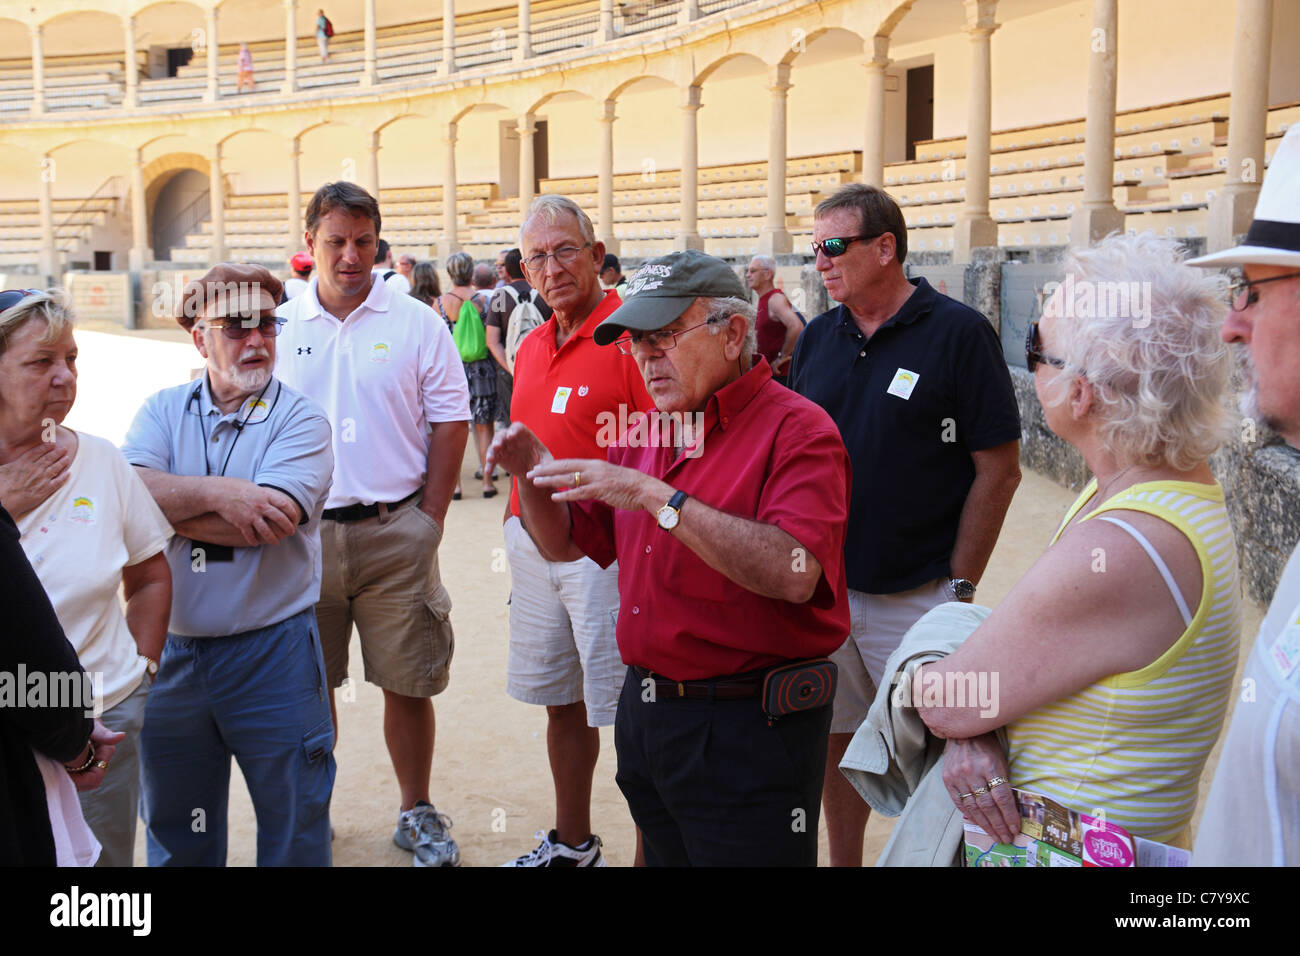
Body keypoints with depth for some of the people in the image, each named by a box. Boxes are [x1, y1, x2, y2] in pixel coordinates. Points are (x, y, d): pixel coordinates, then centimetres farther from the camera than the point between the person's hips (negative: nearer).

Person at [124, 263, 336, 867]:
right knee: (175, 832, 19)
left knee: (294, 826, 10)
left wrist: (168, 503, -14)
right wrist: (218, 492, -21)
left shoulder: (299, 420, -6)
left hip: (273, 652, -3)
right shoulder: (162, 411, 4)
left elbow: (267, 524, -21)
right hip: (171, 652, 3)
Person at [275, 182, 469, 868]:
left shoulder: (416, 323, 1)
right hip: (302, 531, 1)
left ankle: (418, 813, 21)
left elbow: (449, 423, 2)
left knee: (408, 681, 5)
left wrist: (429, 519, -4)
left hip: (394, 530, -1)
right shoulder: (276, 325, 5)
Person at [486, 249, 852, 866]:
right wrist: (532, 478, -5)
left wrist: (658, 498, -28)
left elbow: (793, 574, -28)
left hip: (749, 728, -6)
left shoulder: (797, 430, -12)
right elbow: (565, 544, 15)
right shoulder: (644, 432, 11)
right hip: (644, 710, 7)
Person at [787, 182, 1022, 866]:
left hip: (918, 597, -5)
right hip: (824, 589, 5)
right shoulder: (817, 338, 6)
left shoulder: (958, 333, -10)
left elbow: (999, 469, -10)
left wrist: (960, 586, -11)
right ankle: (843, 861, 33)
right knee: (836, 741, 16)